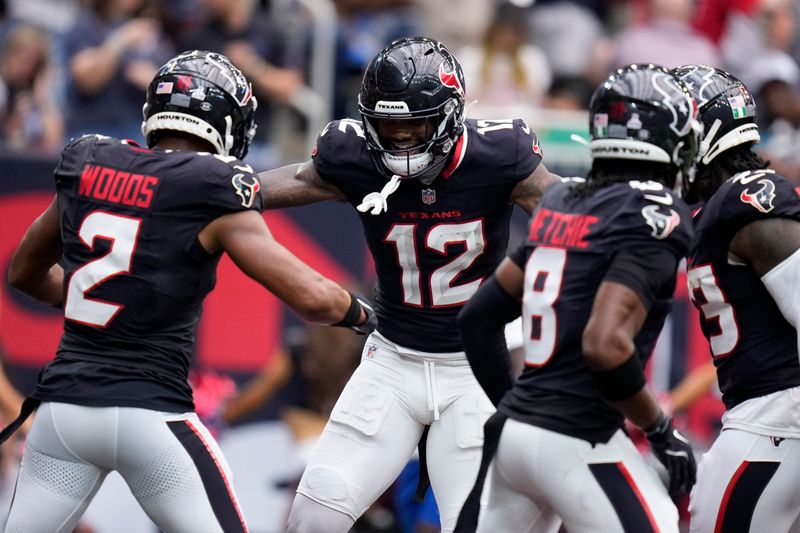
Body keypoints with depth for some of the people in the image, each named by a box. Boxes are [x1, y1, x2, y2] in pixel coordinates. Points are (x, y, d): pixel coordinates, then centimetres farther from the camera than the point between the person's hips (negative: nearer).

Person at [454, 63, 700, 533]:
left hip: (514, 427, 8)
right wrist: (662, 431, -9)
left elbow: (479, 317, 18)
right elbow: (605, 345, -21)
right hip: (574, 441, -8)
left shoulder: (561, 202, 14)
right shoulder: (654, 215, -10)